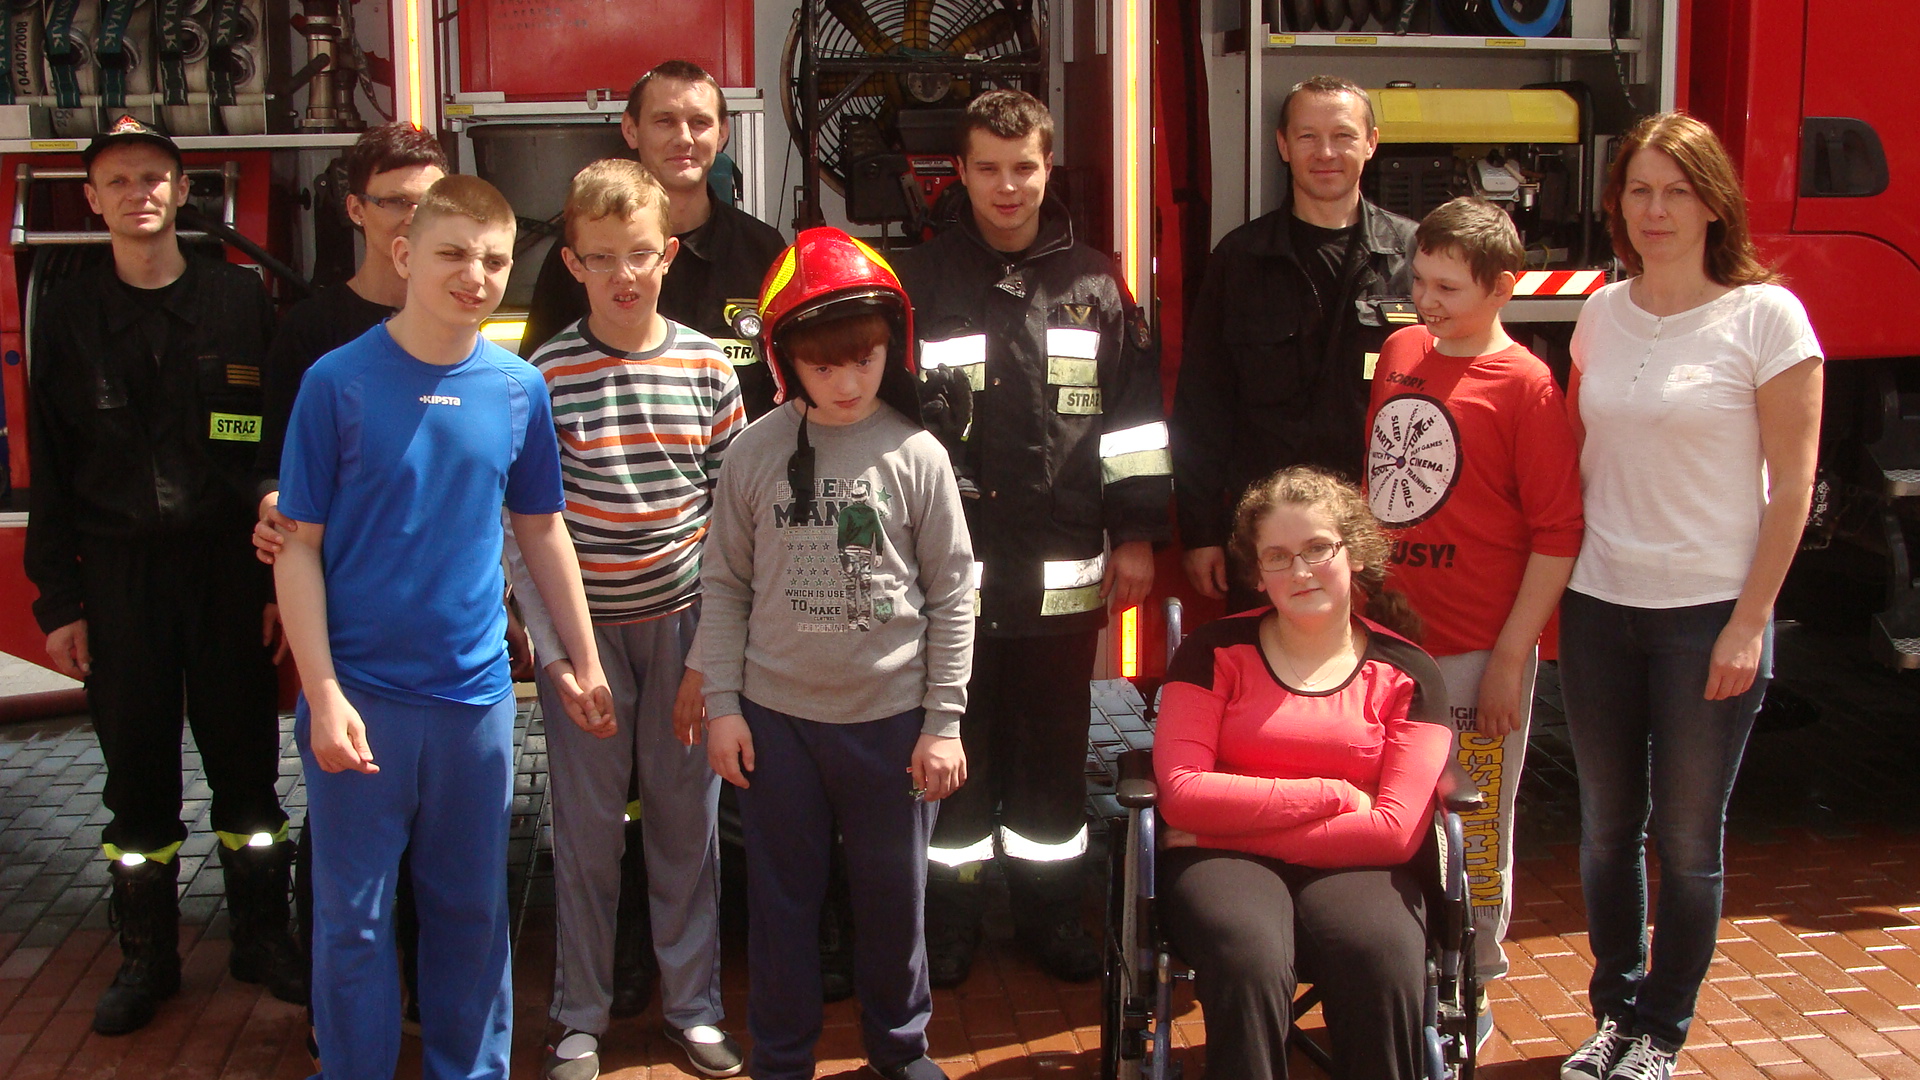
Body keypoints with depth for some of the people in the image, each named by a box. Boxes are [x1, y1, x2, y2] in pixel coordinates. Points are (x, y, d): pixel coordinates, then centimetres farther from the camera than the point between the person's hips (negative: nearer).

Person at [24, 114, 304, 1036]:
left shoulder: (239, 299, 2)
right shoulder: (69, 315, 5)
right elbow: (50, 467, 6)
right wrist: (59, 599, 1)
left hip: (227, 565, -1)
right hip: (117, 573, 1)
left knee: (245, 755, 6)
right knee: (136, 765, 8)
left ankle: (261, 935, 21)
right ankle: (146, 954, 21)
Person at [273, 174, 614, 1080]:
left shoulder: (518, 388, 1)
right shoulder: (339, 382, -8)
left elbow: (540, 529, 11)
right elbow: (299, 546, -7)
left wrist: (585, 661, 13)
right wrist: (322, 692, -13)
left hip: (475, 695, 3)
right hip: (362, 693, -3)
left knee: (471, 910, 15)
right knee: (353, 918, 7)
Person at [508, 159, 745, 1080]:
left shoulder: (706, 364, 0)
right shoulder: (545, 374, -7)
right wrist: (550, 641, -9)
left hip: (682, 623, 2)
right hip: (585, 631, -2)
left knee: (688, 822, 11)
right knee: (586, 831, 8)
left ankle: (693, 1006, 27)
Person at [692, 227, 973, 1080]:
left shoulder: (916, 456, -5)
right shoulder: (755, 453, -2)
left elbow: (951, 593, -1)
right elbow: (724, 585, 4)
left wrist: (943, 720, -2)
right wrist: (722, 704, 1)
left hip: (891, 716, 0)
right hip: (776, 717, 1)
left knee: (893, 894, 12)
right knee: (781, 897, 11)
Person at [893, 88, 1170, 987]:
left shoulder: (1094, 287, 7)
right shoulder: (920, 284, 2)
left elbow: (1136, 417, 8)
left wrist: (1136, 536, 4)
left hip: (1063, 571, 2)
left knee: (1054, 743, 11)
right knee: (953, 743, 7)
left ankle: (1052, 912, 25)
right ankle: (948, 915, 21)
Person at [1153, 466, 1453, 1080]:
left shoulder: (1406, 674, 7)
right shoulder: (1217, 651, 7)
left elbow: (1397, 831, -3)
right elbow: (1180, 792, -6)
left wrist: (1236, 819, -8)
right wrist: (1333, 796, -8)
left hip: (1352, 868, 1)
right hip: (1224, 863, -1)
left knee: (1385, 963, -33)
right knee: (1251, 961, -35)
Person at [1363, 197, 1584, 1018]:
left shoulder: (1524, 386, -10)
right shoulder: (1400, 352, 8)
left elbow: (1558, 535, -12)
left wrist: (1510, 658, -14)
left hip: (1473, 652, -5)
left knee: (1470, 828, 6)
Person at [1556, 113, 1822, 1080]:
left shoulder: (1765, 314, -7)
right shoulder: (1601, 314, 7)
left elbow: (1792, 483, -8)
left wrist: (1749, 622, -11)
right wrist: (1555, 593, 8)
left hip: (1707, 612, -4)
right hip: (1598, 605, 4)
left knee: (1687, 837, 7)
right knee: (1606, 827, 12)